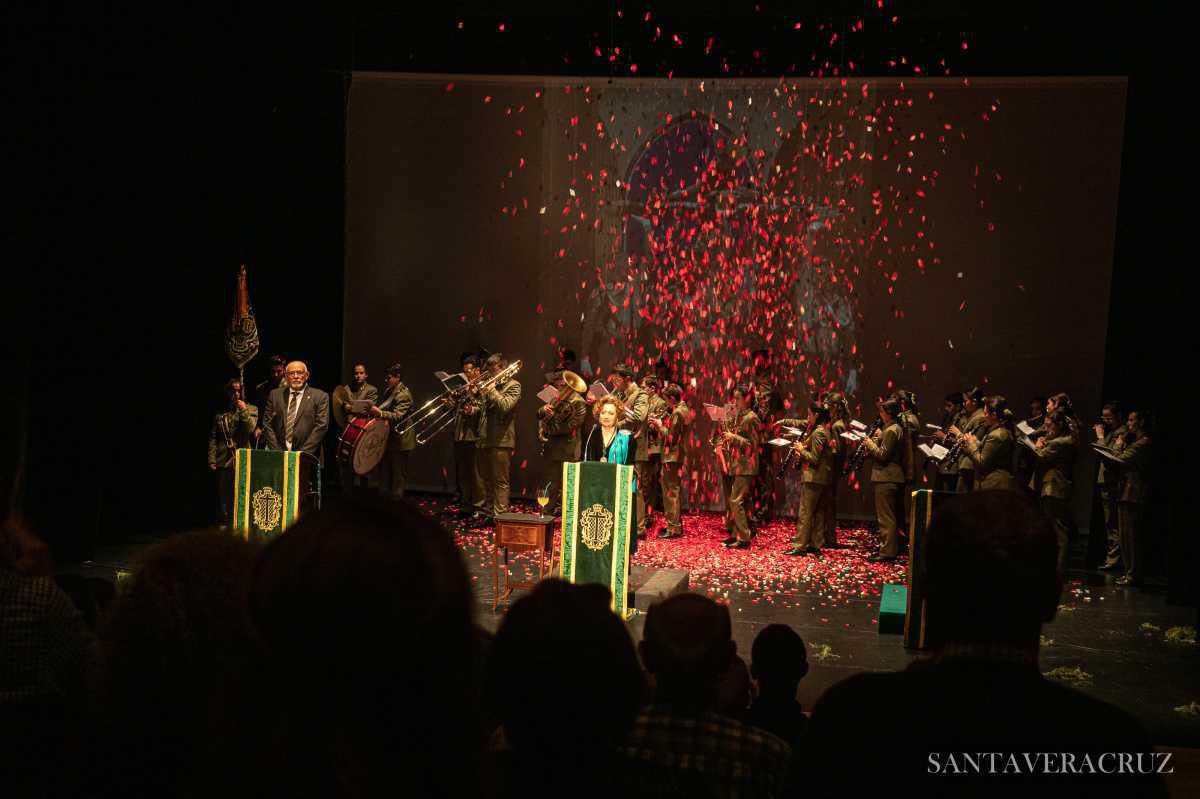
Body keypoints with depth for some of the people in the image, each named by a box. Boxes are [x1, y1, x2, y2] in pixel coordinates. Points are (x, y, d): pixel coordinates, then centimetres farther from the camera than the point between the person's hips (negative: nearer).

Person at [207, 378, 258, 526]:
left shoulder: (251, 410, 9)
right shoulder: (220, 413, 14)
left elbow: (250, 429, -9)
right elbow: (213, 437, 11)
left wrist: (243, 411, -14)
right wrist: (212, 459, 2)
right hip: (224, 460, 2)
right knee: (224, 494, 2)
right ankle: (224, 524, 9)